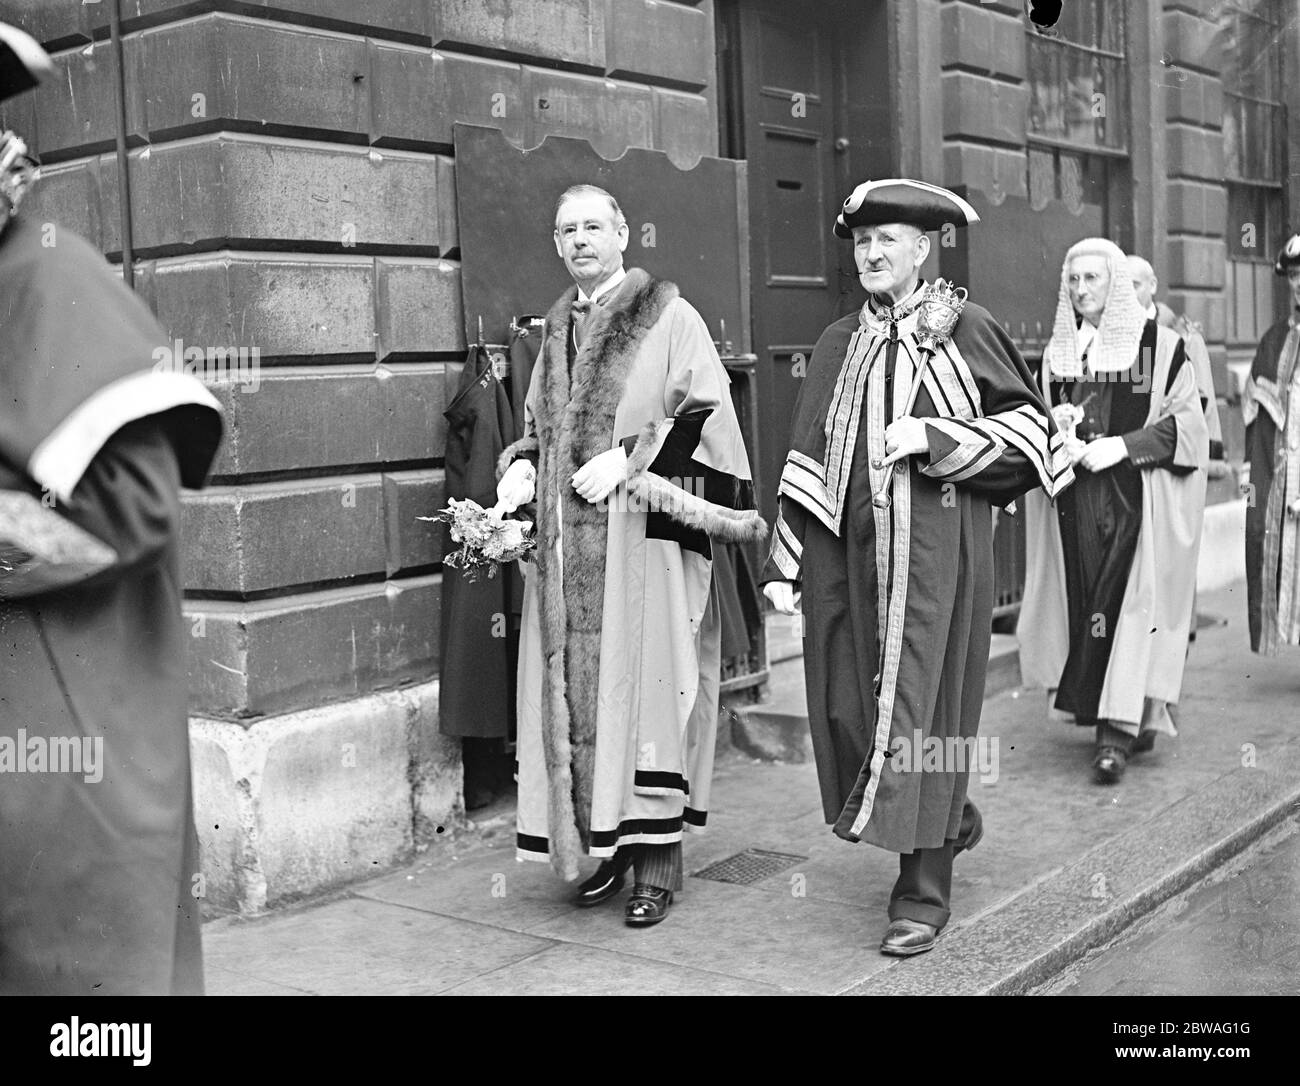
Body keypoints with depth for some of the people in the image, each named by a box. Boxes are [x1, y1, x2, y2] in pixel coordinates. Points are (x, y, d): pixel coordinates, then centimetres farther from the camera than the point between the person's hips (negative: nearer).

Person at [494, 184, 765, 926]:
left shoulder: (669, 317, 0)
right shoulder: (559, 330, 18)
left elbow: (705, 413, -8)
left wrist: (627, 457, -16)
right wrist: (523, 468, 5)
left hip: (646, 537, -6)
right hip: (568, 544, 6)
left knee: (643, 687, -7)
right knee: (577, 691, 4)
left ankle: (658, 857, 1)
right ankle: (607, 845, 14)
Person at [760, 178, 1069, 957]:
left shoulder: (966, 329, 0)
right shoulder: (839, 345, 13)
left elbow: (1032, 425, 0)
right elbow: (808, 461, 12)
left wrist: (933, 436, -13)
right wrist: (786, 566, 7)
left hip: (935, 548, -5)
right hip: (851, 549, 5)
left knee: (919, 702, -4)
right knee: (848, 704, 7)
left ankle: (924, 891, 7)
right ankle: (949, 820, 33)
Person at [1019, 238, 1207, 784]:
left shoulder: (1158, 344, -1)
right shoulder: (1057, 350, 13)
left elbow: (1186, 421, -3)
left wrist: (1121, 445, -14)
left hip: (1137, 497, -4)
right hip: (1075, 497, 4)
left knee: (1128, 601, -10)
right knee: (1085, 601, 3)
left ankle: (1119, 727, -9)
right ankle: (1135, 720, 16)